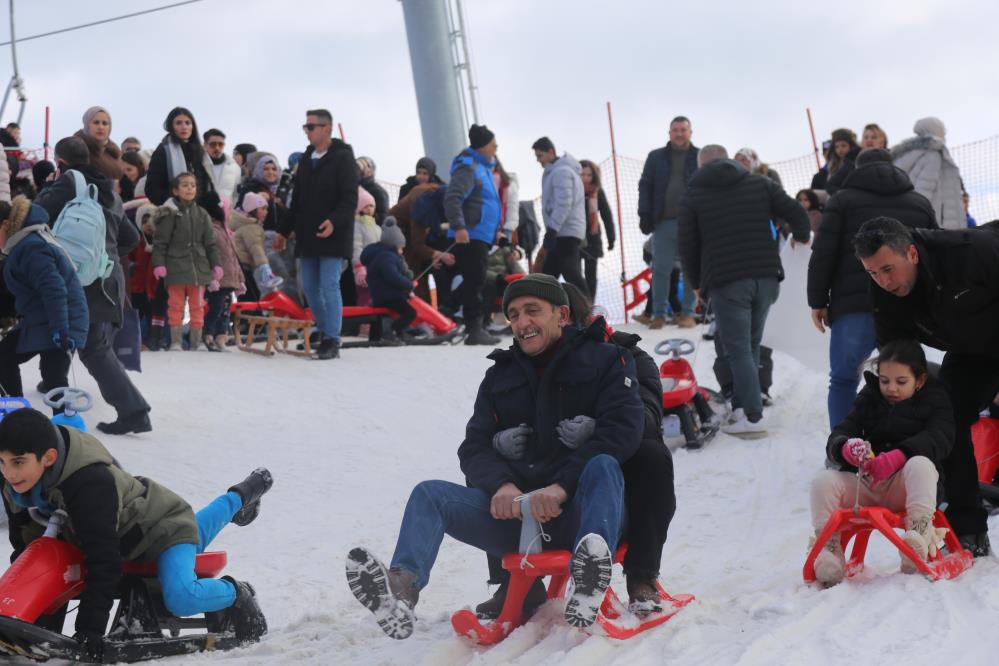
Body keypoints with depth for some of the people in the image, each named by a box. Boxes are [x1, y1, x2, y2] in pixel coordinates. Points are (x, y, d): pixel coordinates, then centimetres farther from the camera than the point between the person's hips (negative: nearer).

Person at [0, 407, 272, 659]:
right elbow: (27, 544, -2)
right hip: (130, 534, 8)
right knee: (193, 531, 38)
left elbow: (102, 562, -44)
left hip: (164, 528, -8)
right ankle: (240, 498, 64)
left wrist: (90, 629, -46)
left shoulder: (90, 484, -43)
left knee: (181, 598, -33)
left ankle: (234, 593, -2)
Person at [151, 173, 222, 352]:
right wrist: (159, 264, -11)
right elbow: (160, 242, -4)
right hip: (176, 267, -4)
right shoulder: (169, 213, -2)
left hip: (198, 266, 4)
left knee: (197, 306, 5)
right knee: (176, 305, 1)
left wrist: (216, 264, 8)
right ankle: (175, 342, 6)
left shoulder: (201, 214, 11)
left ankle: (196, 342, 10)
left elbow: (210, 243, 14)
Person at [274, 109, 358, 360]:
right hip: (307, 236, 7)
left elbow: (350, 199, -15)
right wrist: (284, 230, 22)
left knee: (329, 286, -10)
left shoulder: (343, 158, -7)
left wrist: (334, 221, -30)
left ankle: (332, 341, -8)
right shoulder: (306, 159, 16)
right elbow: (297, 200, 23)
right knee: (310, 287, 8)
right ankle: (323, 332, 21)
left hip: (333, 236, -7)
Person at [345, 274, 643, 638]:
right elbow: (474, 447, 10)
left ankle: (589, 581, -59)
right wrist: (501, 485, -15)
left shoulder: (604, 359, 6)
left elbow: (622, 429, -10)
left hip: (577, 513, -4)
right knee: (429, 494, -14)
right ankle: (402, 588, -44)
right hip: (516, 513, 4)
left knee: (602, 466, -34)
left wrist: (561, 486, -23)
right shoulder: (500, 376, 20)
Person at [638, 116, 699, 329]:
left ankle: (687, 313, 11)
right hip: (664, 223, 1)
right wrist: (645, 215, -2)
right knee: (660, 269, 0)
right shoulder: (656, 157, 9)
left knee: (691, 269, 3)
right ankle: (659, 313, 7)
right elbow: (645, 186, 8)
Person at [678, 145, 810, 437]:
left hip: (726, 282, -4)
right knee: (750, 345, 16)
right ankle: (741, 406, 15)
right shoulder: (760, 184, 11)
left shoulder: (693, 197, 5)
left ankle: (753, 417, -14)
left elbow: (687, 247, 3)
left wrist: (696, 283, 18)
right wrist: (801, 237, 25)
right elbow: (796, 212, 4)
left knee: (739, 350, -5)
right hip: (766, 277, 4)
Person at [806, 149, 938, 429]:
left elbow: (823, 254, 0)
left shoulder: (843, 200, 8)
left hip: (854, 305, -3)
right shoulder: (921, 203, 20)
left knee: (843, 380, 6)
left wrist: (818, 301, 5)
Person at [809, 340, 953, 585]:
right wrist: (845, 447, -21)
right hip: (865, 485, 3)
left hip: (904, 486, -3)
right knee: (824, 481, -22)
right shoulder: (868, 400, 18)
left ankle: (920, 532, -49)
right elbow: (836, 438, 8)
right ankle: (828, 550, -28)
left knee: (921, 464, -35)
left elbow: (939, 439, -12)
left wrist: (899, 455, -30)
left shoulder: (933, 401, 9)